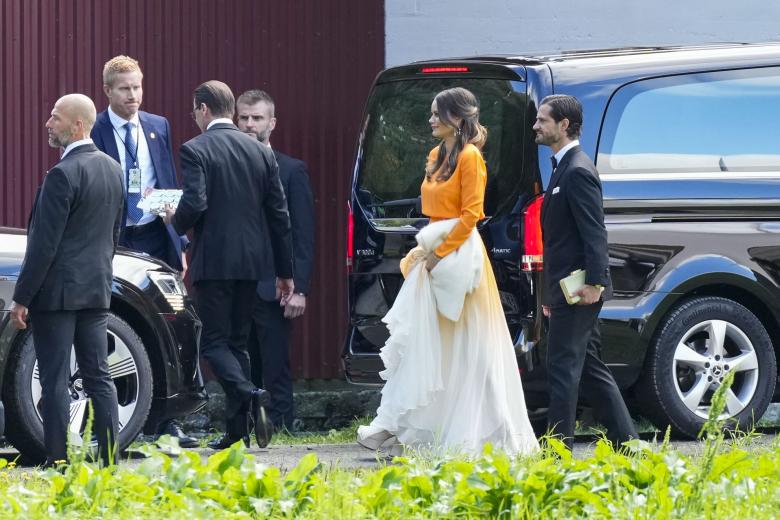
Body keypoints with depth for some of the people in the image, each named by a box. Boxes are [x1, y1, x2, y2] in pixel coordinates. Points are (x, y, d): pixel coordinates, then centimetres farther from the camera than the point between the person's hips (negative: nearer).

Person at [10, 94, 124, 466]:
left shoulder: (63, 175, -17)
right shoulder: (113, 170, 9)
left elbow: (44, 244, -17)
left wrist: (22, 298, -13)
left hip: (58, 291, -8)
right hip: (97, 290, 8)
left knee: (55, 381, -4)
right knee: (98, 377, 9)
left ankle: (57, 462, -4)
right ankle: (109, 459, 8)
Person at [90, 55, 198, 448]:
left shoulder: (158, 127, 11)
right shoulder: (93, 132, -4)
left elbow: (171, 187, 13)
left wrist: (178, 242, 9)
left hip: (157, 239, 4)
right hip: (114, 242, -4)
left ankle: (167, 422, 6)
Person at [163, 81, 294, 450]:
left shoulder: (195, 150, -8)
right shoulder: (261, 152, 9)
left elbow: (194, 204, -20)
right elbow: (279, 214, 10)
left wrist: (175, 221, 4)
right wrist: (285, 271, 15)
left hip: (213, 260, -6)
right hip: (252, 261, 6)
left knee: (214, 341, 0)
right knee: (237, 341, 14)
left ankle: (249, 396, -25)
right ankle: (238, 429, 12)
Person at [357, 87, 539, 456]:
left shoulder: (469, 157, -11)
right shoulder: (437, 157, 15)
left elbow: (471, 214, -16)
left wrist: (441, 252, -16)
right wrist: (427, 249, 9)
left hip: (458, 255, -9)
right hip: (434, 253, 9)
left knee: (466, 349, -3)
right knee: (418, 340, 4)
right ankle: (398, 427, 4)